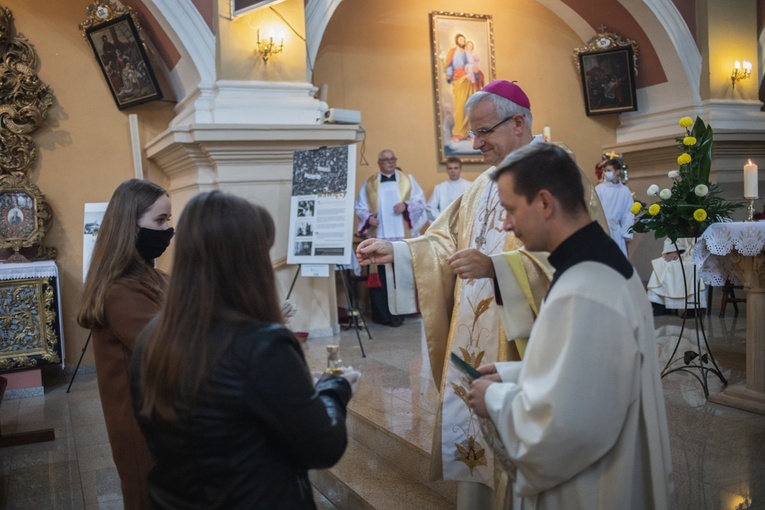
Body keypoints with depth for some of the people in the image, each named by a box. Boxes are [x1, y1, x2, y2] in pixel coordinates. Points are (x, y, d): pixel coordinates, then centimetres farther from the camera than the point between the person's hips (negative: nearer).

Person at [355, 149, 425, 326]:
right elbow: (360, 207, 10)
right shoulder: (369, 183, 12)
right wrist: (368, 217, -10)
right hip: (378, 236, 0)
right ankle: (382, 313, 6)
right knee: (379, 275, -1)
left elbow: (420, 201, 7)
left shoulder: (408, 179, 13)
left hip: (403, 236, 0)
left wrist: (406, 205, -12)